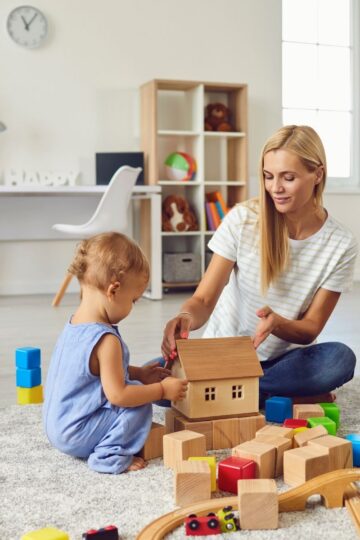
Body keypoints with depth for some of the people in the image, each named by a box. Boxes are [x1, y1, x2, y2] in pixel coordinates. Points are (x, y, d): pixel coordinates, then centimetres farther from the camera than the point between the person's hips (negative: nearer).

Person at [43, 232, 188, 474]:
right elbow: (117, 395, -26)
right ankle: (110, 455, -6)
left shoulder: (75, 323, 3)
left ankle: (108, 451, 11)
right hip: (75, 435, -9)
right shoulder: (106, 340, -26)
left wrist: (139, 373, 12)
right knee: (140, 404, -10)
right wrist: (162, 389, -16)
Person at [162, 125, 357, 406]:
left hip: (285, 359, 1)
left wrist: (276, 323, -31)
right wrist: (187, 317, -37)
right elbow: (203, 300, -12)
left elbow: (310, 329, -7)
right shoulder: (242, 219, -12)